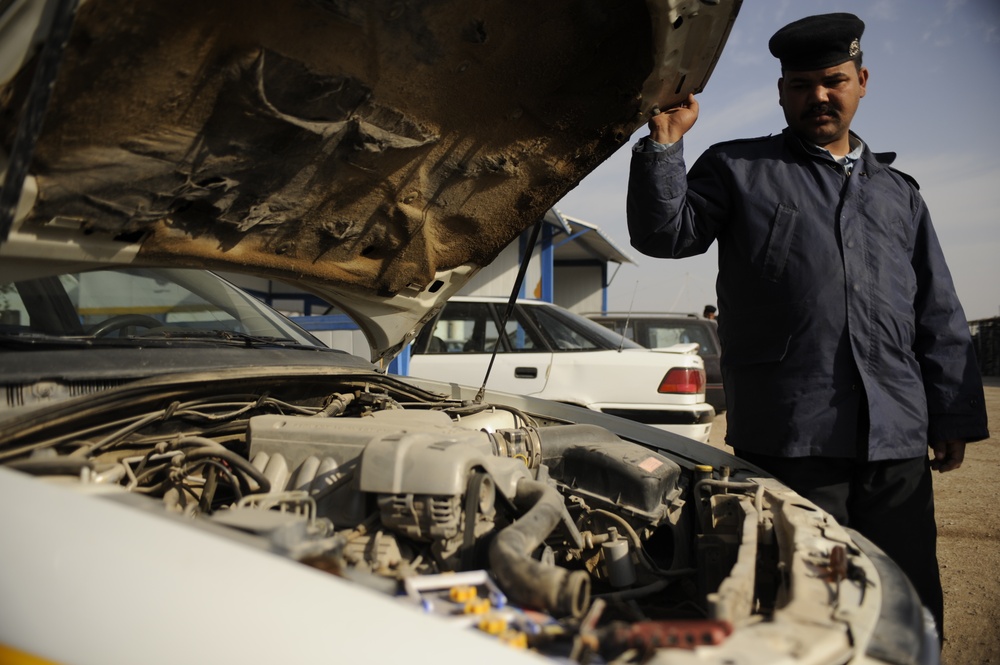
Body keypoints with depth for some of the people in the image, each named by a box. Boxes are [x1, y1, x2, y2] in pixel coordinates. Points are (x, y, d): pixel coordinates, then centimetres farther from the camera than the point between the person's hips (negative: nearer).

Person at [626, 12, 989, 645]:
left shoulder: (899, 191, 21)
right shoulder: (738, 169, 11)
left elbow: (940, 317, 20)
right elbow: (664, 233, -3)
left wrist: (954, 417, 14)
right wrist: (666, 141, -14)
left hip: (897, 438, 4)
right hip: (790, 435, -4)